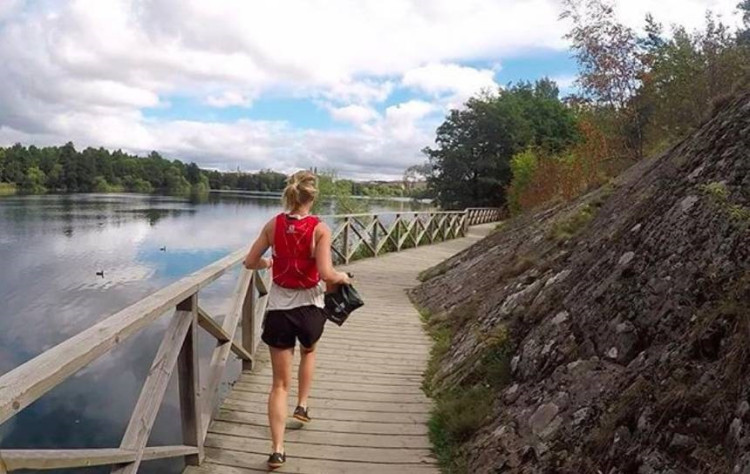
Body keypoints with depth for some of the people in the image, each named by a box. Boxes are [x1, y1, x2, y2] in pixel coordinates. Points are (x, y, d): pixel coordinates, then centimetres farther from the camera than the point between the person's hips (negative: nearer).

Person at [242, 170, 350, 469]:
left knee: (280, 384, 11)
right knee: (308, 352, 36)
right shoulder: (319, 229, -13)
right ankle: (302, 405, 39)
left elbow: (250, 263, 2)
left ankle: (277, 450, 9)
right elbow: (326, 274, -22)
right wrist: (342, 277, -2)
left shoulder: (273, 225, -4)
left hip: (279, 308, 2)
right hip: (309, 308, -2)